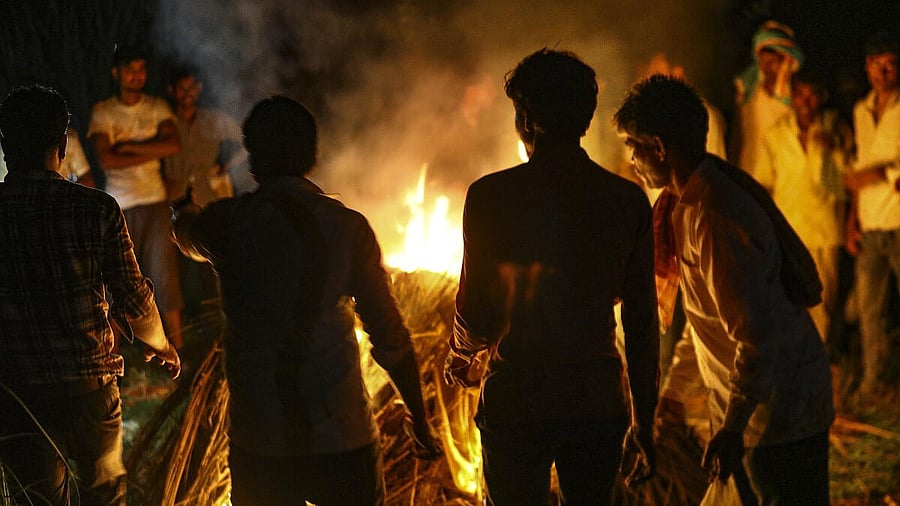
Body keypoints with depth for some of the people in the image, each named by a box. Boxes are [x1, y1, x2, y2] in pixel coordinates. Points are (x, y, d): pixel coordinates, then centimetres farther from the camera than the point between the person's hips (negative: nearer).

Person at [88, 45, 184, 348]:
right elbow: (106, 161, -13)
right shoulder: (102, 112, -1)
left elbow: (174, 145, -10)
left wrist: (127, 146, -12)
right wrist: (152, 151, -9)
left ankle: (177, 348, 6)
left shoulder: (157, 108, 6)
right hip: (118, 206, -1)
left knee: (164, 274, 0)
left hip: (155, 201, 2)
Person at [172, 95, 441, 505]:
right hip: (342, 438, 0)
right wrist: (420, 423, 6)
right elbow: (389, 337, -5)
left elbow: (187, 233, 23)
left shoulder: (228, 221, -4)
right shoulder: (349, 226, -5)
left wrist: (185, 212, 47)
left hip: (258, 443, 0)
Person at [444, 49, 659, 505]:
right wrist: (644, 420, 12)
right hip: (597, 404, 3)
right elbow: (641, 323, 3)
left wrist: (460, 357, 18)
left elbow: (475, 312, -6)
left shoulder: (490, 196, -7)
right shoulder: (628, 201, 1)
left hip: (516, 403, -3)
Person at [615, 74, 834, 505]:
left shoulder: (716, 218, -26)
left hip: (778, 406, -10)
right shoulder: (694, 202, 7)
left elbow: (757, 334, -28)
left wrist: (732, 429, -23)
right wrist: (675, 379, 23)